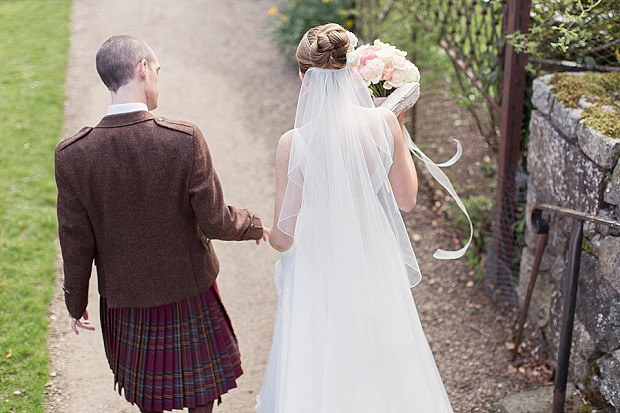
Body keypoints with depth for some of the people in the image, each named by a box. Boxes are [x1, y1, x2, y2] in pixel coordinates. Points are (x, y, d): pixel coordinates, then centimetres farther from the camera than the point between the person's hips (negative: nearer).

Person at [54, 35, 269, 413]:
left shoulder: (71, 155, -18)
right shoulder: (185, 140, -24)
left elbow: (76, 242, -9)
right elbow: (215, 222, -17)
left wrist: (77, 302, 7)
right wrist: (253, 225, 5)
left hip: (125, 296, 2)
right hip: (189, 290, -1)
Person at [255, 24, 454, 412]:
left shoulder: (294, 143, -22)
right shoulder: (383, 124, -16)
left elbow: (285, 237, -14)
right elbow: (407, 199, -2)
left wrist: (266, 232, 10)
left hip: (319, 272, -2)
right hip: (374, 264, 3)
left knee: (319, 379, 20)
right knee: (378, 366, 27)